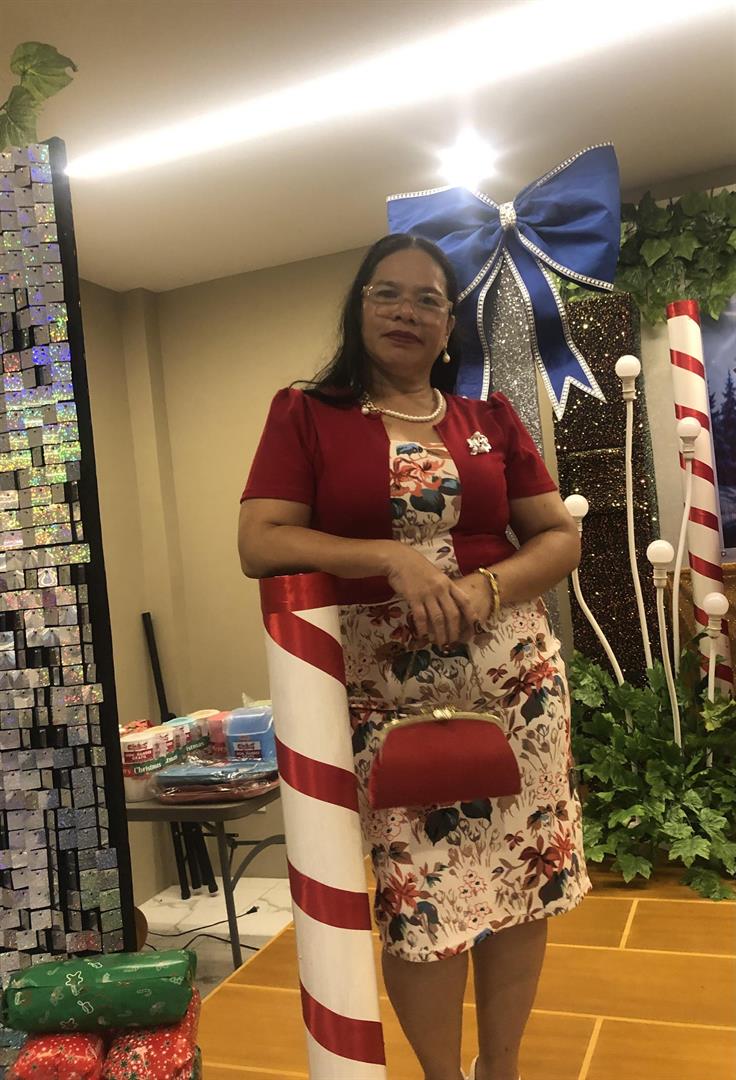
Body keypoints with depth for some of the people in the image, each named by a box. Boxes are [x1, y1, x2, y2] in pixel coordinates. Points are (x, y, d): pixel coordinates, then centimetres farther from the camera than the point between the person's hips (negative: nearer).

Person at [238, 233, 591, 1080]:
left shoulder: (490, 419, 10)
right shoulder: (306, 414, 3)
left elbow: (561, 536, 8)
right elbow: (259, 545, -7)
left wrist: (486, 588, -12)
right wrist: (390, 560, -19)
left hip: (512, 676, 3)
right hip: (384, 688, -3)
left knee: (524, 875, 9)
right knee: (418, 892, 3)